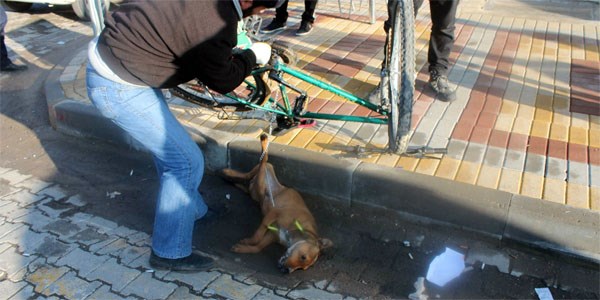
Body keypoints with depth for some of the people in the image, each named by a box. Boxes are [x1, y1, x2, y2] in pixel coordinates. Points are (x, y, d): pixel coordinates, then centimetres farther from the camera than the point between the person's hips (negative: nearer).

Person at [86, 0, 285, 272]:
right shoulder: (216, 27, -27)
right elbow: (223, 81, -10)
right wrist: (252, 56, 6)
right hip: (118, 87, -10)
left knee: (169, 146, 23)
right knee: (186, 162, -2)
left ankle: (193, 209, 44)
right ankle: (170, 253, 13)